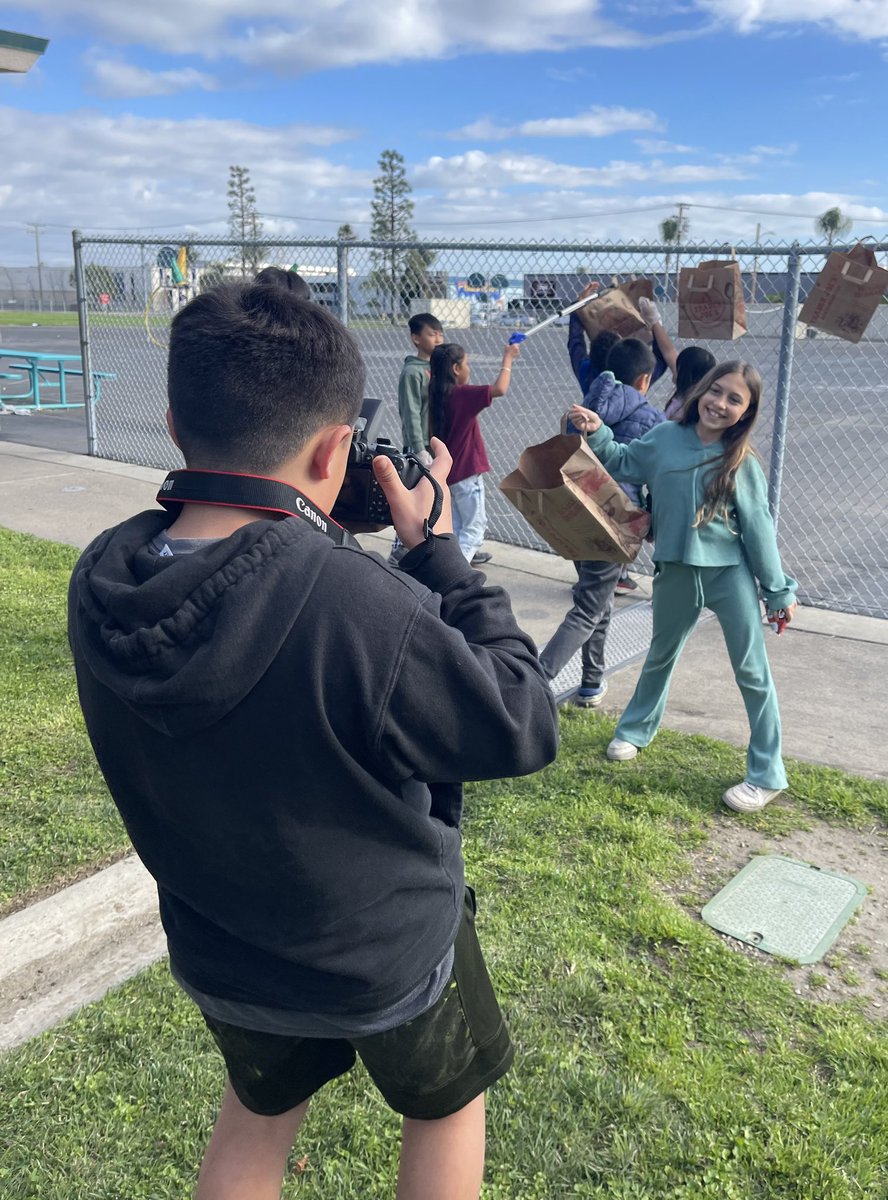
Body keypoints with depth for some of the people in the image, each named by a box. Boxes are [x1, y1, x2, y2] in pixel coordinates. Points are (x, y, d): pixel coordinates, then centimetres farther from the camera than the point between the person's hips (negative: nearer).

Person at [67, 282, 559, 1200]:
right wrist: (437, 549, -18)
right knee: (446, 1104, 29)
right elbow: (524, 730, -23)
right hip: (385, 958, -4)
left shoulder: (100, 582, -20)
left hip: (219, 953, 5)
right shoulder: (365, 611, -39)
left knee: (256, 1117, 34)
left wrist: (309, 538, -8)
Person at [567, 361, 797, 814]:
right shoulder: (666, 438, -2)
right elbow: (622, 463, 15)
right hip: (675, 571, 3)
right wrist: (597, 433, -1)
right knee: (660, 656, 22)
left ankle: (766, 775, 12)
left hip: (731, 573, -2)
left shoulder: (741, 464, -7)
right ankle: (635, 730, 44)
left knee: (752, 672, 1)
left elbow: (758, 529, -3)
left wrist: (779, 591, -1)